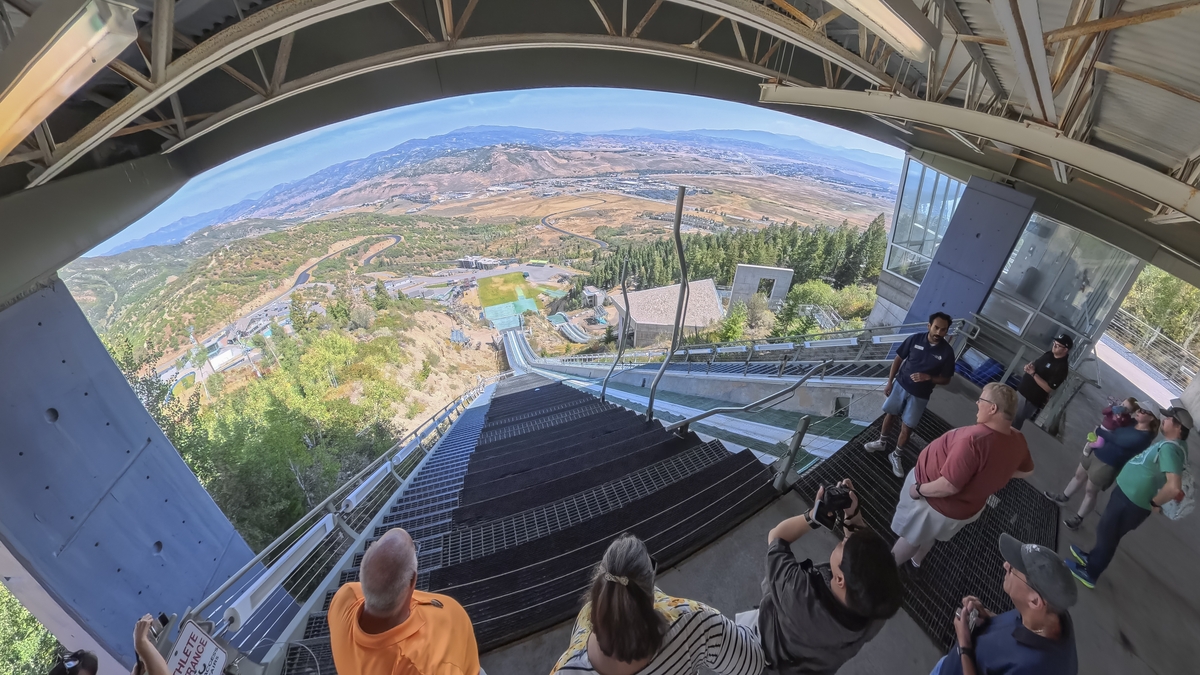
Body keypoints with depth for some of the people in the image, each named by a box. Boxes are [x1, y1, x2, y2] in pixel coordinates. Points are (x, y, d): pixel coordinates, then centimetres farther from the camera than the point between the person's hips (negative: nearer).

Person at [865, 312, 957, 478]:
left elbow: (946, 379, -5)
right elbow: (898, 359, -1)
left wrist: (928, 377, -24)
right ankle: (881, 442, 42)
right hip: (901, 386, 2)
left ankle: (896, 456, 28)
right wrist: (890, 382, -1)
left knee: (906, 428, 7)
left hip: (920, 396, -1)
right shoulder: (915, 339, -12)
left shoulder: (947, 352, -15)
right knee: (890, 415, 18)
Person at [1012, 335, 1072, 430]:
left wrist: (1033, 374, -26)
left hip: (1030, 400, -8)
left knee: (1014, 424, -1)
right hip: (1020, 390, 8)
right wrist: (1029, 366, -3)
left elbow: (1048, 388, -23)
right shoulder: (1048, 354, 6)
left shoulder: (1062, 368, -19)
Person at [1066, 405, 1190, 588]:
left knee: (1107, 535, 7)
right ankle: (1092, 559, 43)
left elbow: (1174, 487, -35)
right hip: (1127, 494, 9)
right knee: (1106, 531, 25)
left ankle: (1089, 574, 21)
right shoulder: (1169, 444, 6)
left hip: (1130, 503, -9)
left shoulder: (1169, 448, -26)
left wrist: (1154, 503, -20)